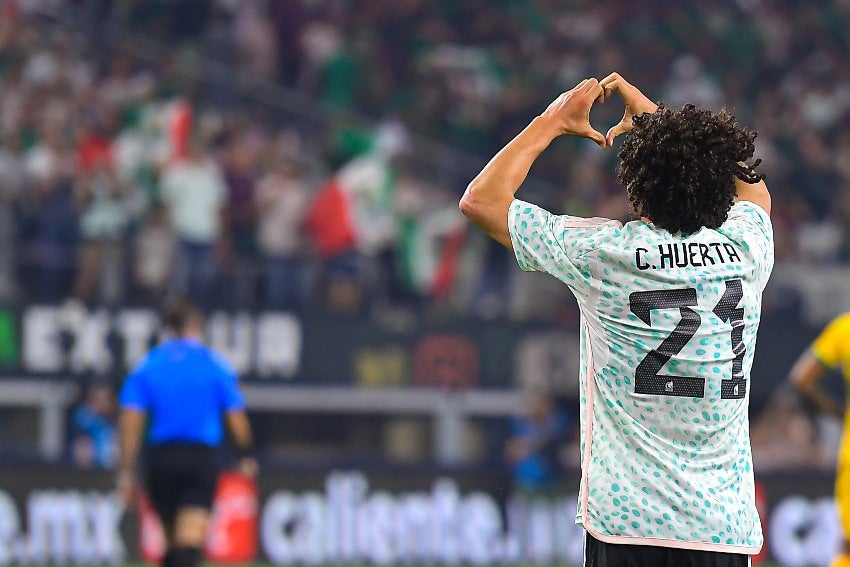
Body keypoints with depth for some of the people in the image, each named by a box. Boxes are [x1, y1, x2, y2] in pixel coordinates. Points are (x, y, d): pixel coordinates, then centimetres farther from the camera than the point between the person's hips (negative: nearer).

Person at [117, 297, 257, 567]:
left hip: (161, 457, 2)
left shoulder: (146, 366, 3)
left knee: (172, 543, 16)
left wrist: (126, 472, 0)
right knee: (191, 540, -12)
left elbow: (130, 421, -2)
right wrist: (246, 455, 20)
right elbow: (236, 417, 4)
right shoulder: (216, 365, 0)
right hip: (202, 457, -2)